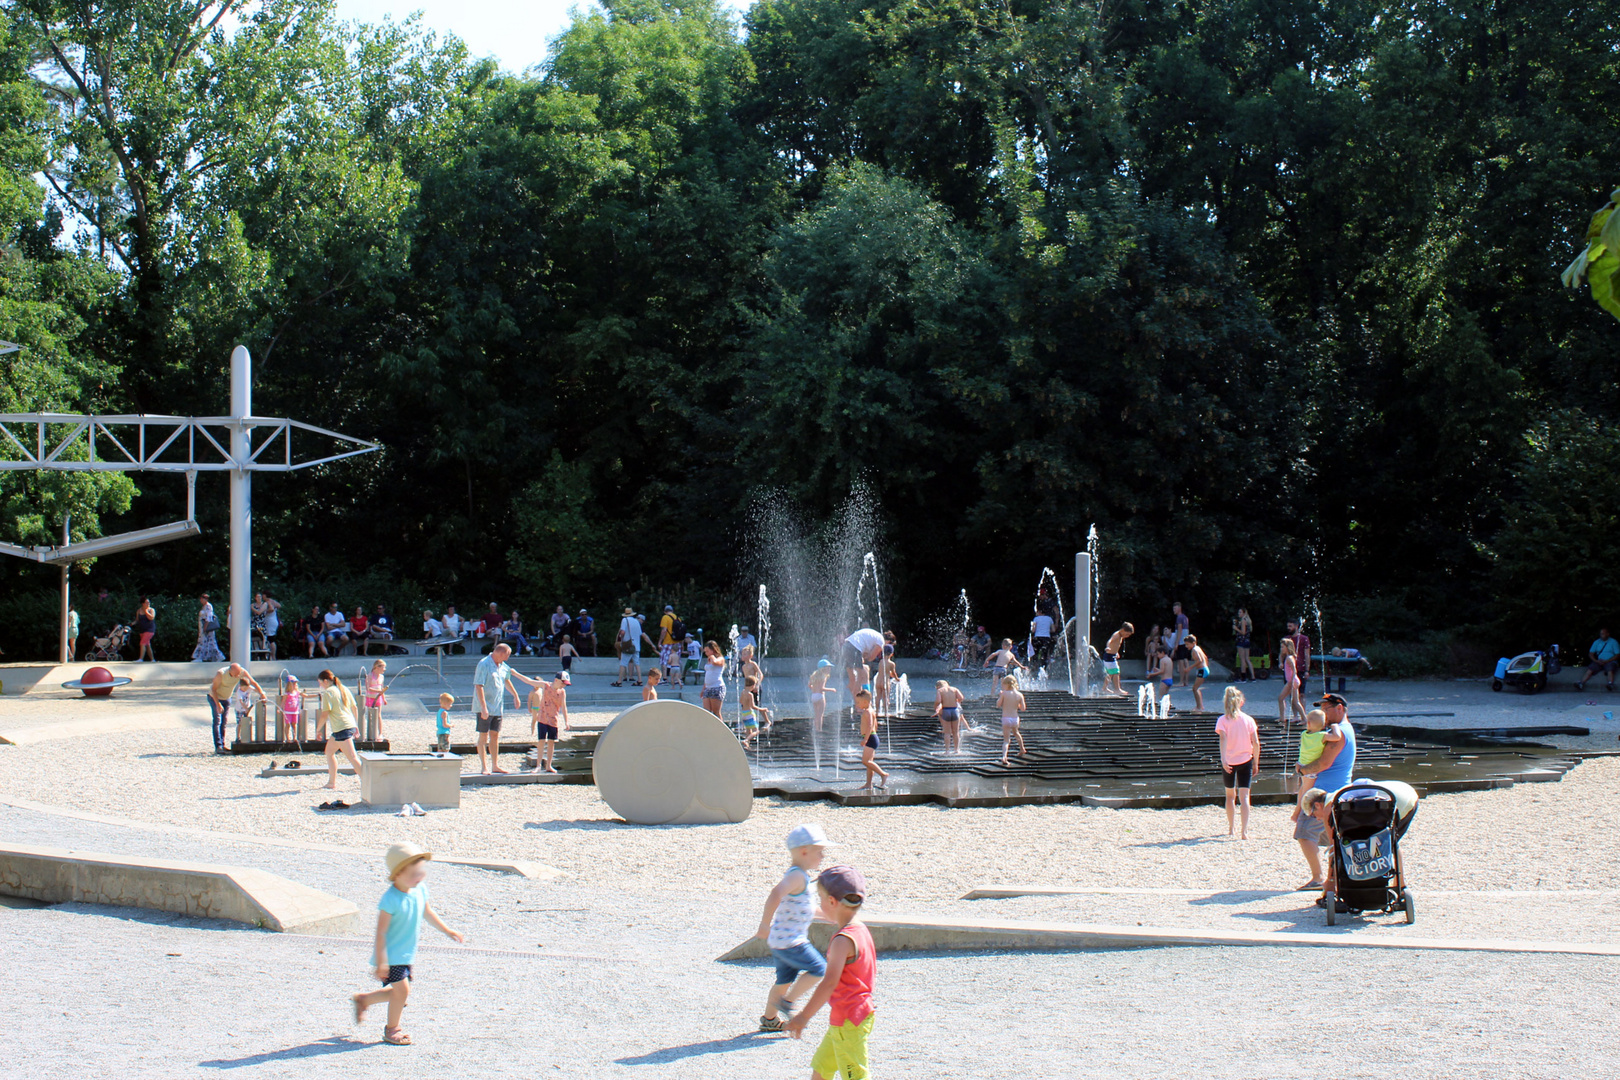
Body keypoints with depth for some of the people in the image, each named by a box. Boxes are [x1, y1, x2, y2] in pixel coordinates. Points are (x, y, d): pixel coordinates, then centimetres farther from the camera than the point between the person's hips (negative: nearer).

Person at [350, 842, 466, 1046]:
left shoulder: (420, 890, -4)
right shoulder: (390, 899, -26)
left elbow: (428, 913, 15)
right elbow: (381, 932, -23)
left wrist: (449, 932, 21)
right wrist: (381, 962, -24)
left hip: (407, 953, 8)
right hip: (392, 954, -8)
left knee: (401, 992, 16)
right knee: (402, 989, -6)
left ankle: (363, 1000, 37)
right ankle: (392, 1029, 16)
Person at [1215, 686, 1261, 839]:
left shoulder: (1222, 720, -5)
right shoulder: (1249, 719, 0)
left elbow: (1223, 739, -20)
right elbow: (1256, 743, -3)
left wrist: (1223, 760, -27)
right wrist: (1256, 763, 5)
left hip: (1229, 762, 0)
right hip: (1246, 761, 0)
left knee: (1230, 795, 18)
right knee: (1244, 796, -4)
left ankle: (1230, 828, 29)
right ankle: (1244, 831, -17)